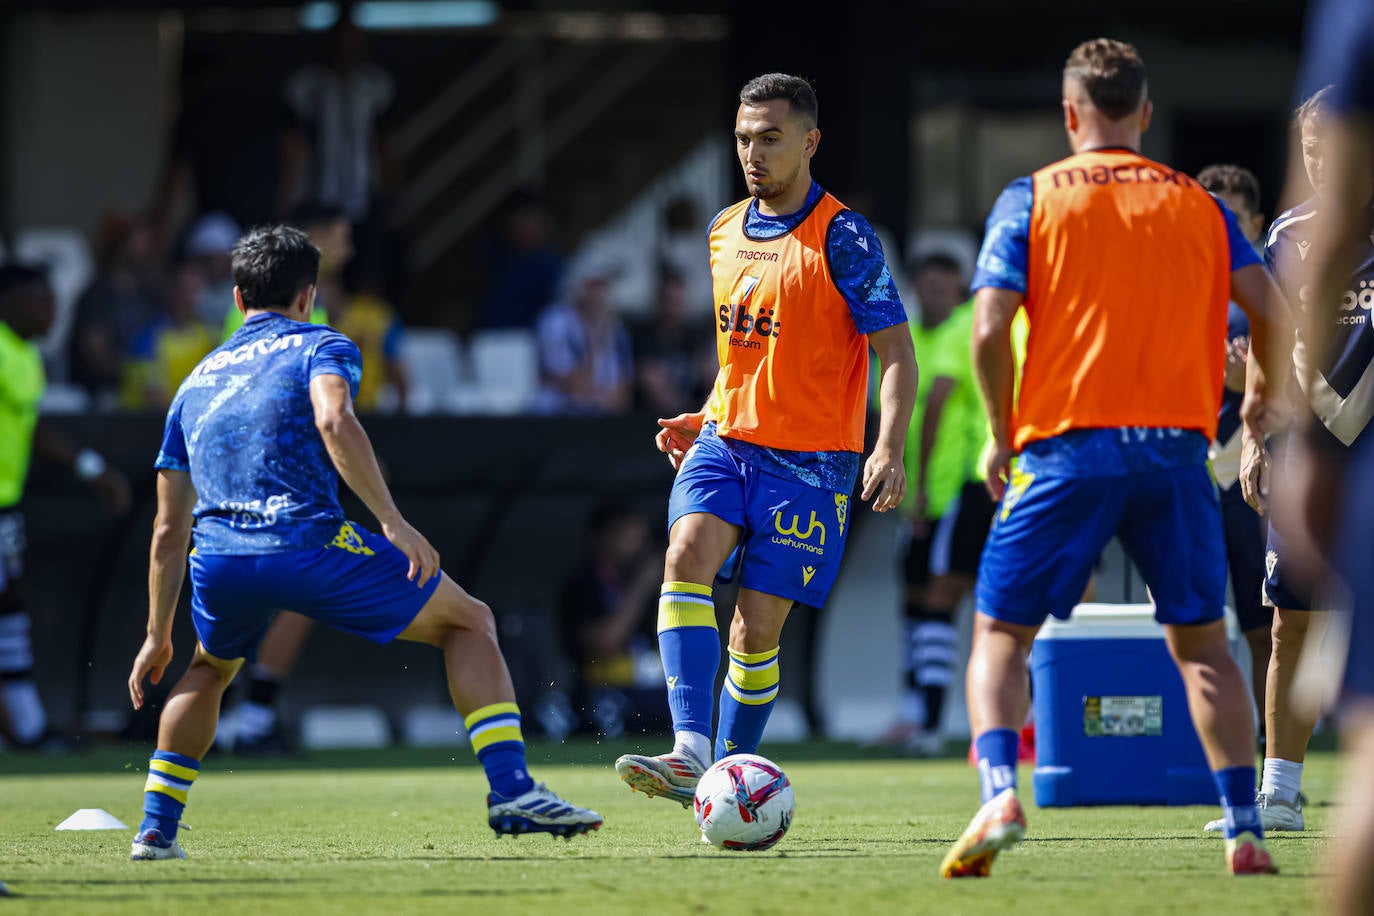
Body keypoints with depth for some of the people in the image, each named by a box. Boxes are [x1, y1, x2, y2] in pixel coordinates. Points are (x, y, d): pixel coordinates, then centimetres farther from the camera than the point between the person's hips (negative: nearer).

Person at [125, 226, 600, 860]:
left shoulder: (196, 382, 28)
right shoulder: (321, 347, 13)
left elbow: (168, 531, 28)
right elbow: (333, 421, -12)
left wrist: (158, 635, 35)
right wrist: (392, 522, -15)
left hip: (219, 563, 5)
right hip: (307, 542, -5)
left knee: (211, 668, 38)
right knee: (469, 622, 12)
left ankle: (156, 827, 26)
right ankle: (510, 790, -5)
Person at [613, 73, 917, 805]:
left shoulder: (841, 238, -9)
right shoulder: (725, 231, 11)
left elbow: (896, 354, -11)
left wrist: (889, 450, -24)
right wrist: (705, 417, 15)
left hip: (808, 462, -5)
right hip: (726, 443, 5)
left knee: (757, 628, -4)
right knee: (687, 554, -23)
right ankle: (691, 753, -33)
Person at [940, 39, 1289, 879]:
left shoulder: (1031, 200, 4)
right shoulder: (1197, 205, 11)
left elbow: (991, 329, -6)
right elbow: (1268, 309, 3)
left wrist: (1002, 434, 7)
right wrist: (1263, 392, 23)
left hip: (1066, 452, -2)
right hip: (1176, 449, 2)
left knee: (1001, 635, 6)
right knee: (1202, 644, 13)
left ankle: (1000, 793, -18)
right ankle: (1245, 830, 3)